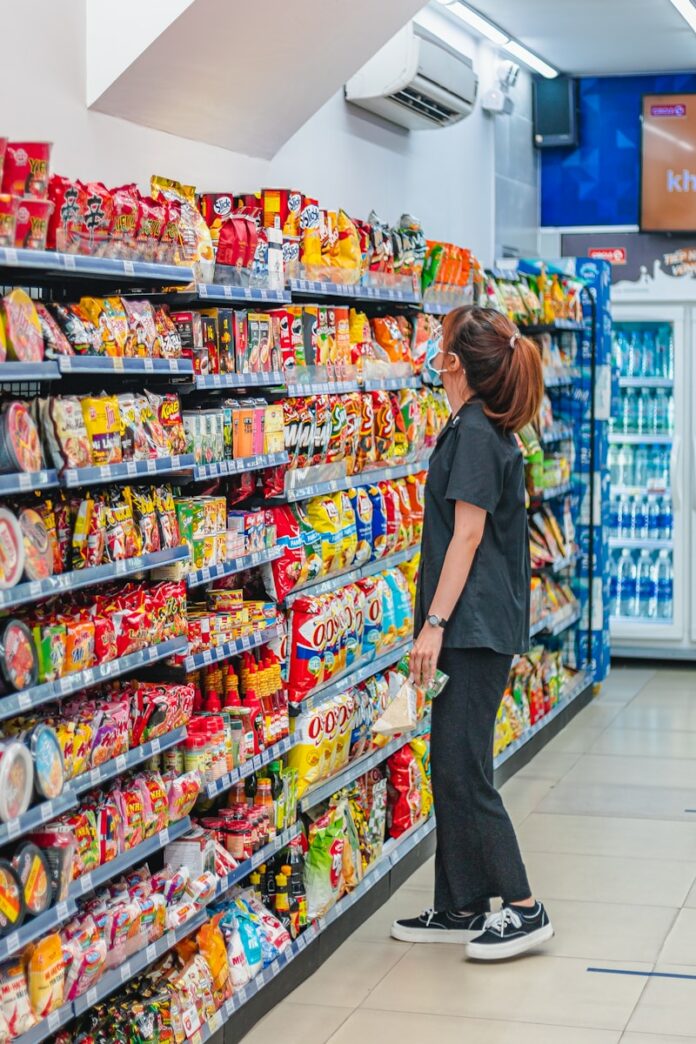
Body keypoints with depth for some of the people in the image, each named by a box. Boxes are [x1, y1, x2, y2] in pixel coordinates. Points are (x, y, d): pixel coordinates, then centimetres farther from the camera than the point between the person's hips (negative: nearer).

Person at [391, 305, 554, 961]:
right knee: (450, 767, 12)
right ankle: (459, 908, 19)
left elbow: (467, 536, -18)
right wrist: (439, 622, 21)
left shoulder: (474, 433, -14)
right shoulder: (488, 430, 15)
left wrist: (434, 623, -19)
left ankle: (523, 908, 2)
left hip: (474, 627, -10)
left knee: (463, 770, -6)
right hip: (477, 627, 10)